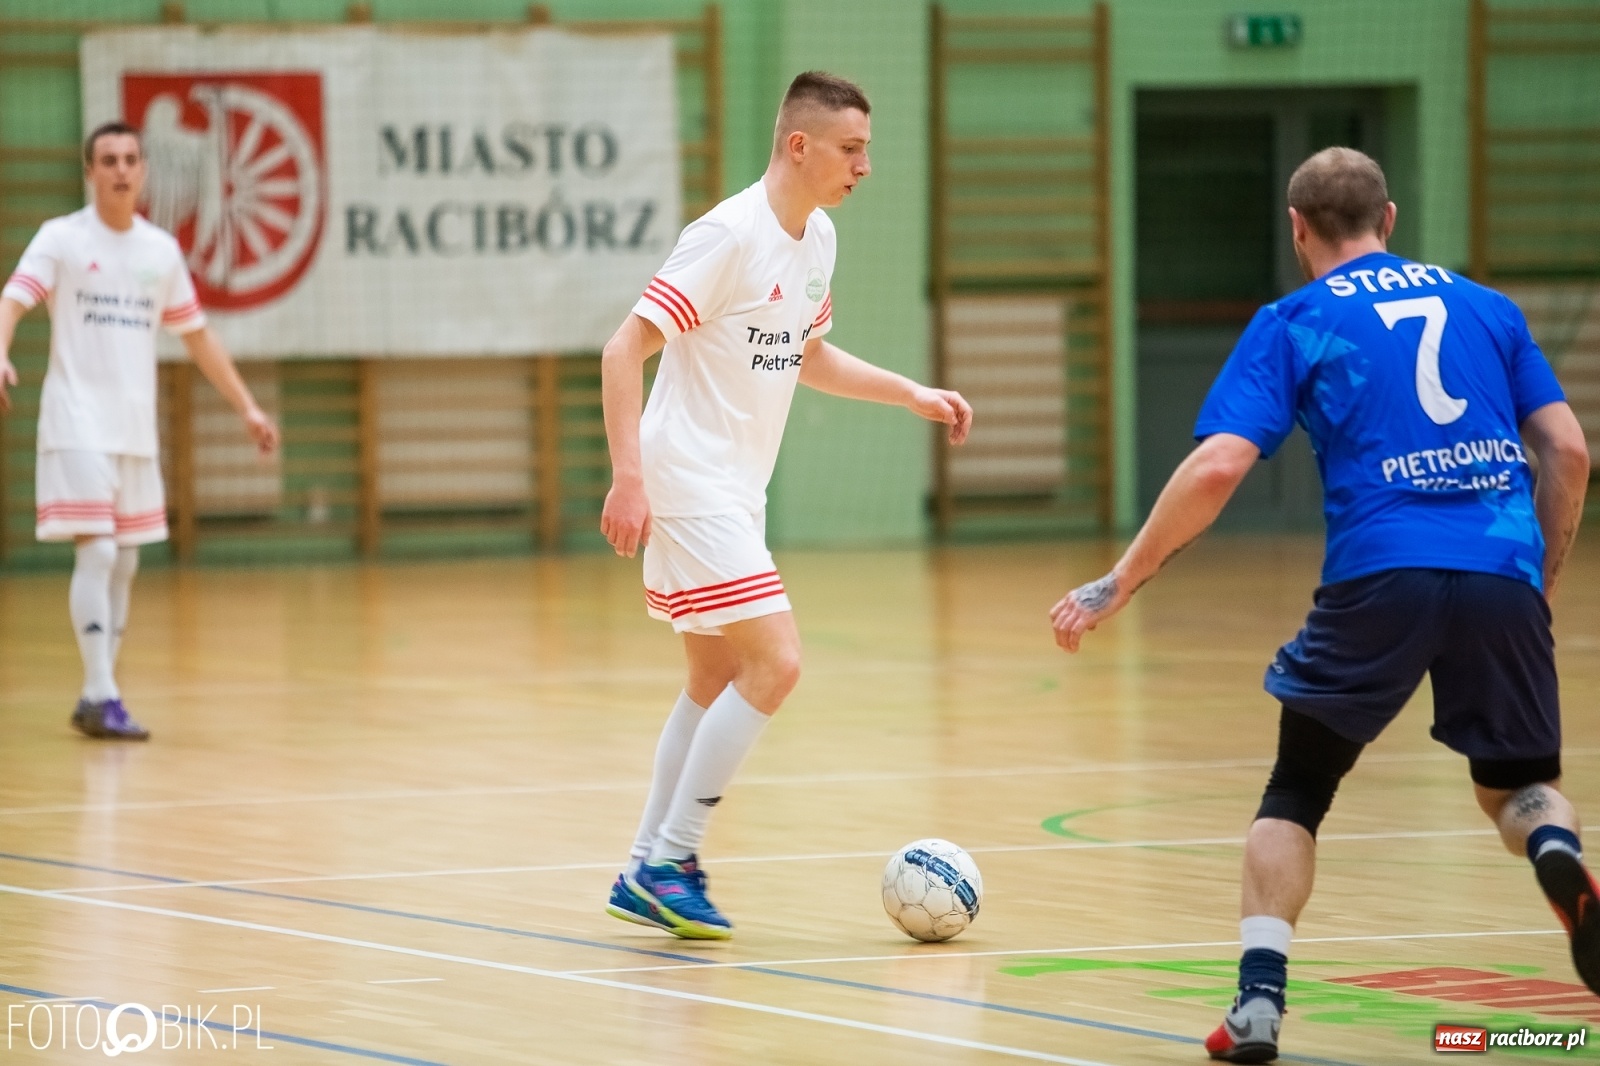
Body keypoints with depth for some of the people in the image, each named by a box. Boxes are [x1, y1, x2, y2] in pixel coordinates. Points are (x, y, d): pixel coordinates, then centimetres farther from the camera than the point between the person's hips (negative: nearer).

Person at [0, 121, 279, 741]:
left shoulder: (162, 250, 11)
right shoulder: (62, 239, -5)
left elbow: (197, 336, 19)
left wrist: (247, 408, 17)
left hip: (137, 429, 6)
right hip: (78, 425, -6)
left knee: (124, 564, 7)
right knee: (96, 551, -15)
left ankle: (94, 701, 15)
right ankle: (101, 696, -15)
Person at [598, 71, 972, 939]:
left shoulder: (817, 240, 8)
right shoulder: (730, 235, -18)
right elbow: (624, 352, -20)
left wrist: (911, 394, 17)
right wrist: (628, 478, -26)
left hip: (737, 493, 9)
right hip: (688, 487, -9)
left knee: (716, 682, 14)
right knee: (775, 664, -14)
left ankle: (647, 873, 21)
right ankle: (668, 862, -7)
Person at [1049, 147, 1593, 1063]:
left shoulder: (1295, 323, 10)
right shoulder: (1485, 306, 20)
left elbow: (1218, 467, -2)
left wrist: (1120, 584, 4)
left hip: (1379, 575, -2)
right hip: (1503, 576, 2)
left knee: (1296, 792, 16)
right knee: (1516, 787, 20)